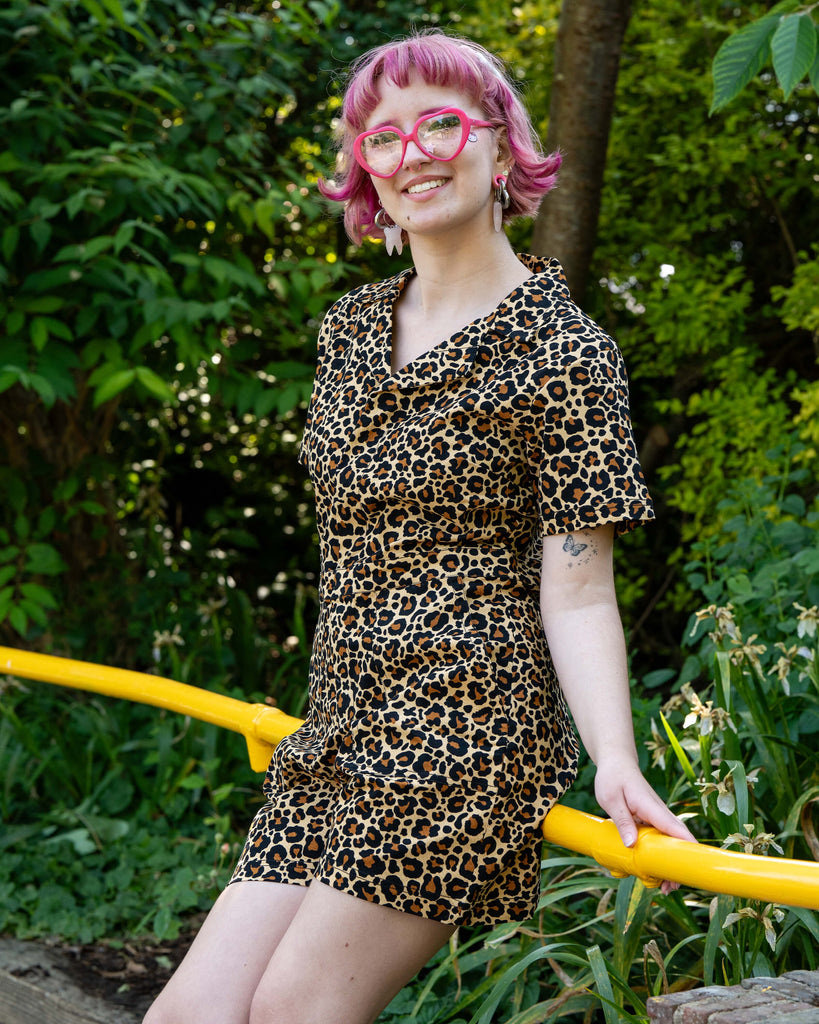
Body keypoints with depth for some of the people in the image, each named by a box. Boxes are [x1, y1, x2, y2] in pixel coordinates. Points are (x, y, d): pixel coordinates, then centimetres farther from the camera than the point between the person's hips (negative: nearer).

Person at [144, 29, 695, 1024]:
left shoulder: (562, 350, -4)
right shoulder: (350, 327, 14)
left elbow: (575, 593, -8)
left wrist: (615, 765, -21)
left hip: (465, 732, -6)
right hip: (336, 742, 7)